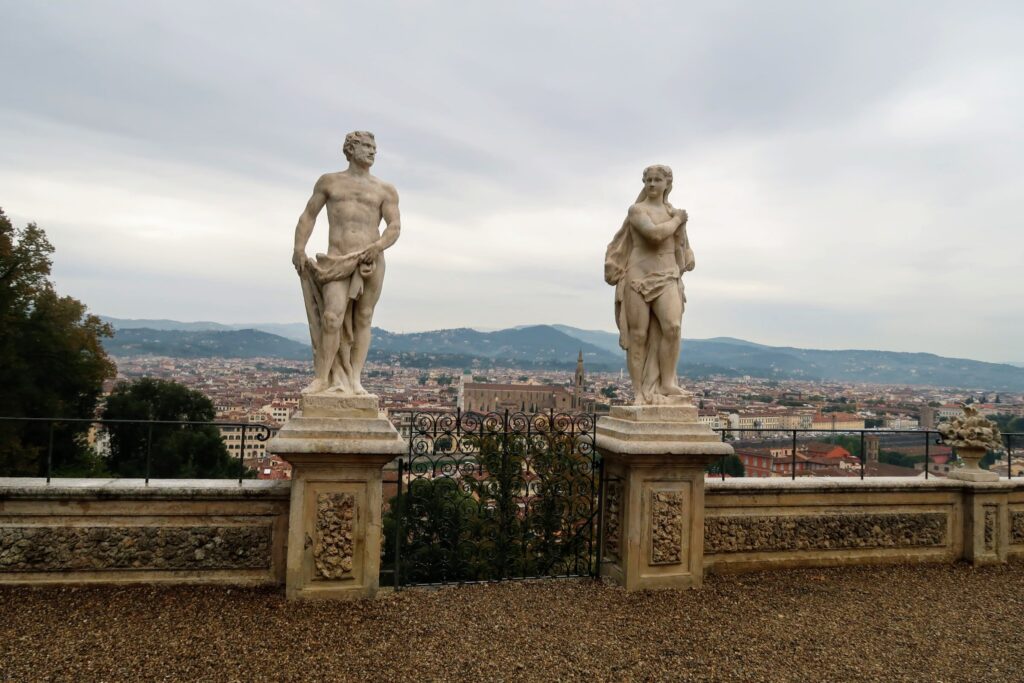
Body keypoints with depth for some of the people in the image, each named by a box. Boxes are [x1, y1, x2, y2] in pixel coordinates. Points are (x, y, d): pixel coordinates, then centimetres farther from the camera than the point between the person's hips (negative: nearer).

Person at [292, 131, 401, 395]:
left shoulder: (385, 190, 12)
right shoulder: (329, 181, 16)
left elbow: (395, 226, 1)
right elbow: (308, 216, 17)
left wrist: (378, 247, -19)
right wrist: (299, 249, 3)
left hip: (371, 261, 1)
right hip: (338, 262, 0)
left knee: (362, 320, 0)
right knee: (332, 317, -15)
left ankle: (355, 380, 5)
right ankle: (323, 378, -7)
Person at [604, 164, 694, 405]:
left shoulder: (676, 213, 14)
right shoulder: (636, 210, -1)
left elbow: (679, 248, 19)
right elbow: (655, 234, -18)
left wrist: (679, 276, 15)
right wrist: (676, 221, -3)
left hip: (666, 279, 3)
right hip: (638, 278, -3)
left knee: (672, 327, -20)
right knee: (638, 336, -4)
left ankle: (666, 385, -10)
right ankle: (639, 393, 2)